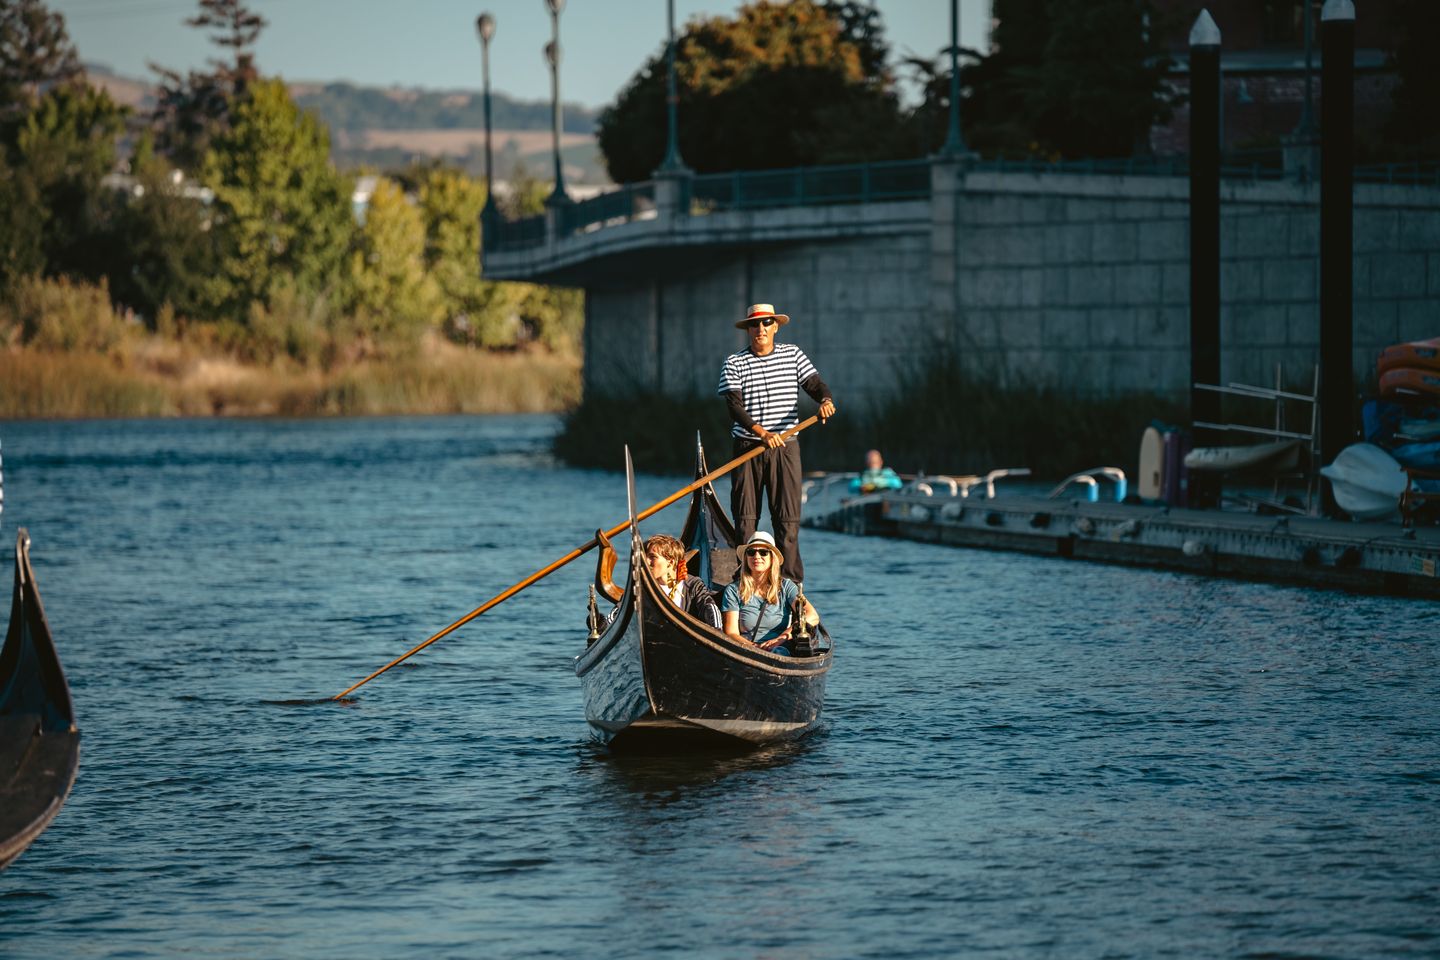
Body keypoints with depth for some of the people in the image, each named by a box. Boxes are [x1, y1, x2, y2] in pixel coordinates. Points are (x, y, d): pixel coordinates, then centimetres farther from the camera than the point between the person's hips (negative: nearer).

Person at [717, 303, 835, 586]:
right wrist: (761, 432, -23)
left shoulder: (793, 355, 7)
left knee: (787, 518, -3)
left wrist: (825, 399, -25)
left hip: (785, 448, 0)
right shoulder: (734, 363, 1)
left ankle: (792, 581, -2)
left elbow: (814, 383, 0)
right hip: (747, 446, 0)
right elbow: (734, 405, -9)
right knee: (745, 517, 0)